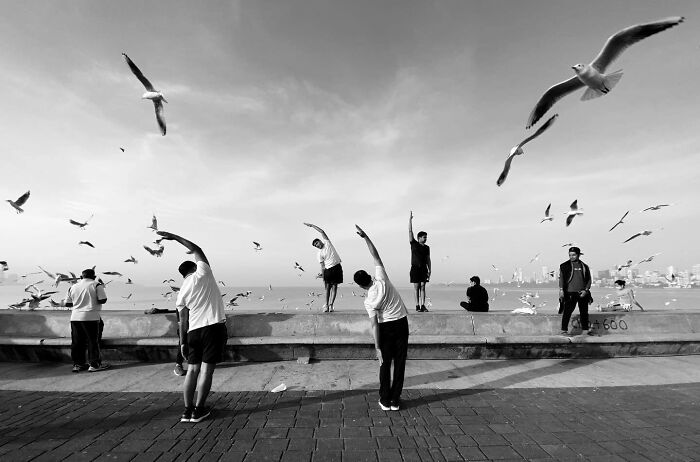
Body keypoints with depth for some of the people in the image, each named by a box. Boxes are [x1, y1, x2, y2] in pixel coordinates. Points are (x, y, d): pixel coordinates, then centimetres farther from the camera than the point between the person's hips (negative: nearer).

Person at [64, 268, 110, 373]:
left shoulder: (73, 287, 12)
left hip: (75, 317, 5)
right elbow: (102, 300, -11)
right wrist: (102, 287, 6)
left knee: (77, 342, 12)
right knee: (93, 341, 2)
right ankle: (94, 364, 5)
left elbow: (67, 303, 14)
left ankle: (77, 364, 19)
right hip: (91, 317, -5)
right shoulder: (96, 285, -4)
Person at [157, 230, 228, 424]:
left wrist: (183, 342, 13)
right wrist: (174, 237, 18)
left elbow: (183, 321, 6)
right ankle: (199, 410, 8)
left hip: (194, 331, 4)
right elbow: (197, 250, 11)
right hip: (215, 326, -4)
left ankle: (187, 410, 17)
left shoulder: (182, 292, 7)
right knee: (207, 370, 2)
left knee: (192, 370, 14)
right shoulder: (202, 274, -2)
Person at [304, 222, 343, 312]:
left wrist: (311, 225, -1)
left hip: (337, 267, 0)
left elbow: (322, 231, -2)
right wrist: (322, 275, -4)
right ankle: (326, 305, 4)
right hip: (328, 269, 0)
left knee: (334, 287, -1)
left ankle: (331, 305, -1)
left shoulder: (327, 242, 4)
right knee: (328, 287, 0)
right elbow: (322, 265, 1)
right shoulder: (319, 254, 3)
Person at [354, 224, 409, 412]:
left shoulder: (369, 302, -15)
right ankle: (395, 400, 16)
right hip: (402, 323, 3)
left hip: (386, 327, -3)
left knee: (385, 364, 11)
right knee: (399, 363, 9)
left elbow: (375, 325, -16)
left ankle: (385, 400, 17)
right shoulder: (382, 279, -13)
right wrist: (365, 236, -6)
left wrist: (377, 347, -10)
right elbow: (376, 256, -7)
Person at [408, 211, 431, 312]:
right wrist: (410, 219, -4)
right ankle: (417, 305, 1)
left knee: (422, 287, 0)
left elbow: (428, 259, 15)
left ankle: (423, 305, -1)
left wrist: (429, 270, 8)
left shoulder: (427, 248, 13)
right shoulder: (414, 244, 3)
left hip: (424, 269, 3)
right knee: (416, 287, -2)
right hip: (415, 268, -3)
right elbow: (410, 231, -1)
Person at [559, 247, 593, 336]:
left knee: (584, 312, 9)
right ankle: (564, 330, -1)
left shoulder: (584, 266, 12)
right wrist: (561, 290, -10)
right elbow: (561, 278, -1)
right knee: (567, 312, -6)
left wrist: (586, 290, -2)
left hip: (583, 293, 4)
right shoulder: (564, 266, 2)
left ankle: (585, 330, 20)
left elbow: (588, 279, 12)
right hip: (570, 293, -3)